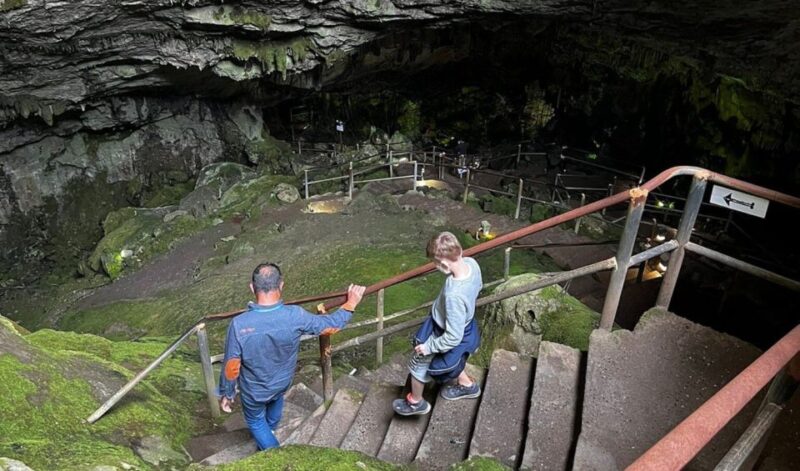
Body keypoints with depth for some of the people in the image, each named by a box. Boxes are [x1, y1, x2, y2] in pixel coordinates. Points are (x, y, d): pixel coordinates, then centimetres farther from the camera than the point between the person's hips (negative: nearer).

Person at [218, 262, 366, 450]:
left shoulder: (239, 324, -35)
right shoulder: (295, 316, -31)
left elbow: (231, 367, -22)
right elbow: (331, 325, -15)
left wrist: (226, 394, -3)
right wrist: (351, 304, 0)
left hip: (254, 391, -3)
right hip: (282, 382, 3)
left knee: (255, 420, 29)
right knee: (276, 398, 37)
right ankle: (270, 429, 62)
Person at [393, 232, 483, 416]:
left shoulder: (454, 295, -44)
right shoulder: (471, 263, -23)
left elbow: (453, 337, -33)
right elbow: (478, 286, 2)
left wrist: (429, 347, -17)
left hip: (443, 334, -7)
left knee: (418, 364, 21)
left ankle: (415, 403, 47)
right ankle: (467, 384, 58)